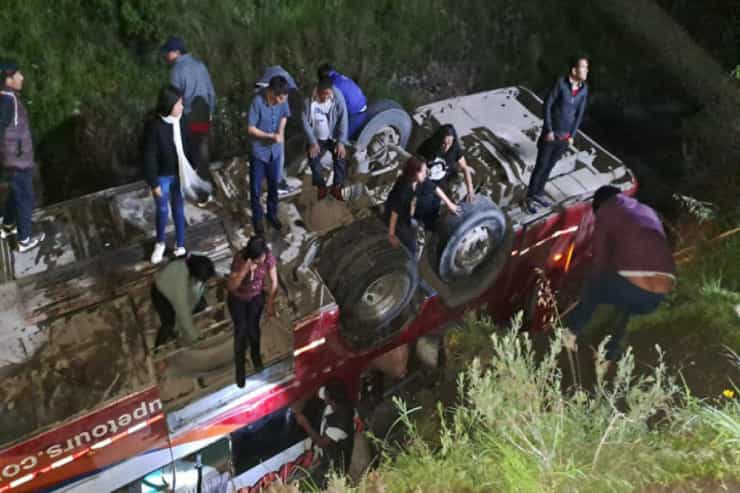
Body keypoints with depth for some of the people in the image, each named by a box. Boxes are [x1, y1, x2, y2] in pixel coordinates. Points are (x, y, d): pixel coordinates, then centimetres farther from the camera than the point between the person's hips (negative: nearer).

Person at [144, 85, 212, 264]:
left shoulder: (180, 122, -8)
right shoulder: (154, 127, -24)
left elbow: (187, 146, 6)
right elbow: (149, 157, -18)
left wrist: (192, 168, 11)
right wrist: (154, 183, -15)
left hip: (179, 174, 4)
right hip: (163, 176, -4)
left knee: (179, 210, 16)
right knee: (162, 211, 13)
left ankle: (180, 246, 33)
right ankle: (160, 244, 39)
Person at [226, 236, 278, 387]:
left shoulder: (269, 258, -24)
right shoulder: (239, 259, -31)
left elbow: (274, 282, -10)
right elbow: (231, 287, -32)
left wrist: (270, 304, -8)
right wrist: (245, 270, -45)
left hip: (256, 296, 2)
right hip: (238, 299, -2)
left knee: (253, 327, -8)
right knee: (241, 331, -9)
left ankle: (256, 355, 24)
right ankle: (240, 369, 10)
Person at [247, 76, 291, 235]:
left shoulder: (283, 100, -11)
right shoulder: (258, 101, -25)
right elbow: (250, 129, -19)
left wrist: (281, 131, -9)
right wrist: (271, 136, -25)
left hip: (275, 150, 4)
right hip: (258, 151, -4)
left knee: (273, 185, 18)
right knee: (256, 187, 10)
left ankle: (272, 214, 39)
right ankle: (257, 218, 29)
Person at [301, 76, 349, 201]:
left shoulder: (338, 96, -20)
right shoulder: (309, 99, -22)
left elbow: (343, 119, -15)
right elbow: (305, 122, -15)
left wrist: (341, 142, -20)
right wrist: (313, 142, -18)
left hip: (333, 136, 1)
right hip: (317, 138, 0)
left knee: (341, 157, -20)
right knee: (313, 159, -20)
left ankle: (336, 187, -2)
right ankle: (321, 187, 3)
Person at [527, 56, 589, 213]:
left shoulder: (584, 88, -4)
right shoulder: (561, 83, -19)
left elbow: (579, 113, 4)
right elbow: (547, 105, -14)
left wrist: (572, 135, 2)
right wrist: (548, 130, -14)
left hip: (564, 136, 5)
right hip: (550, 134, -5)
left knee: (550, 166, 17)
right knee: (541, 166, 4)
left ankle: (538, 194, 34)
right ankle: (530, 197, 19)